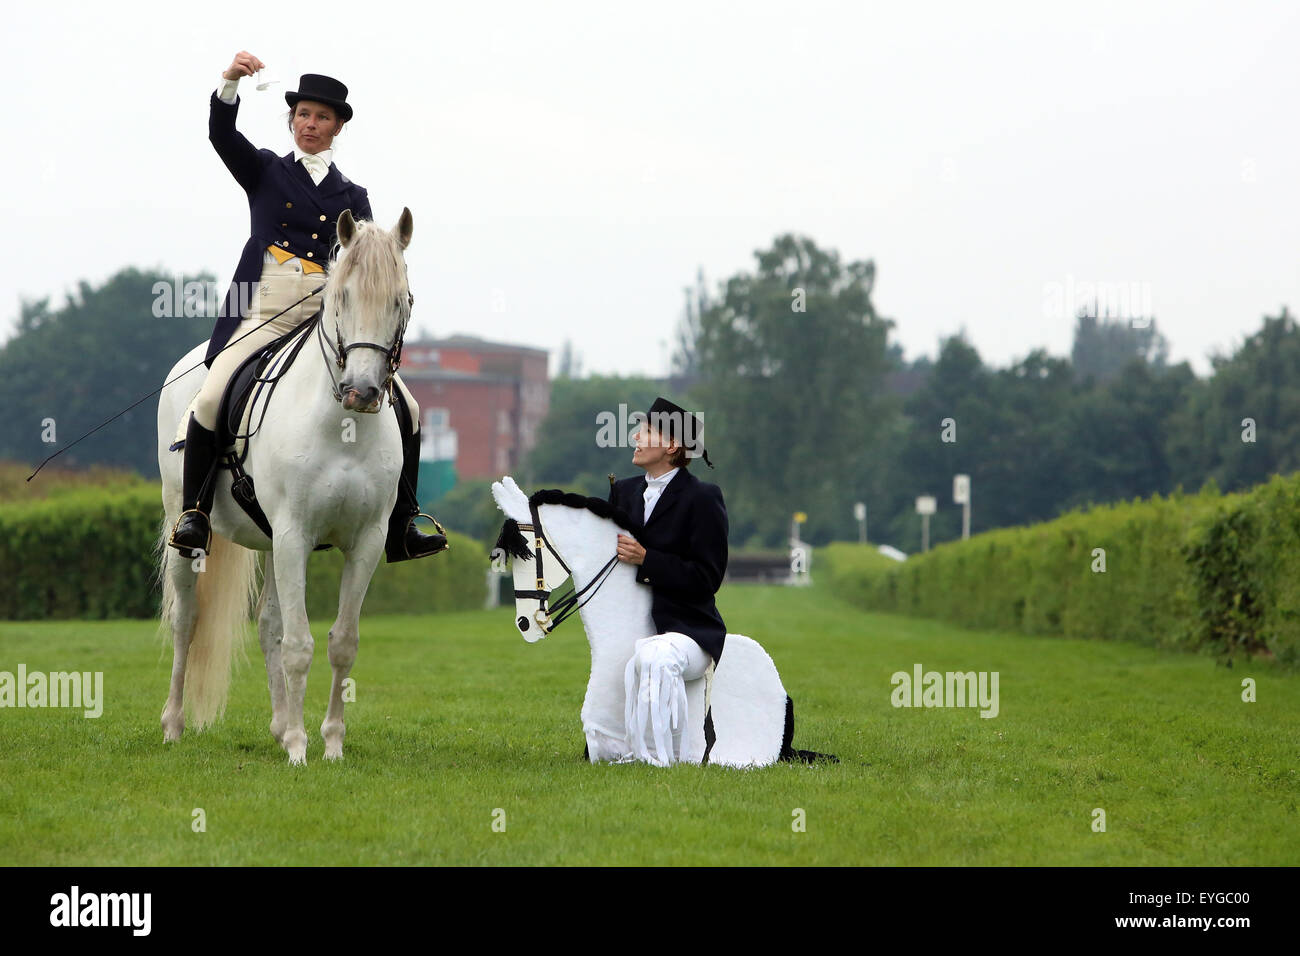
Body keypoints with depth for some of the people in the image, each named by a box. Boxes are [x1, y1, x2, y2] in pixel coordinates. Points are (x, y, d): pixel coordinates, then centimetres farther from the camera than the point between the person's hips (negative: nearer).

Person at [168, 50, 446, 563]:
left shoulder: (351, 195, 19)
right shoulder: (265, 170, 14)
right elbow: (222, 134, -3)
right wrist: (231, 80, -21)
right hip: (263, 313, -2)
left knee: (405, 408, -7)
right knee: (211, 399, -24)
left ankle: (401, 531, 1)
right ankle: (195, 514, -10)